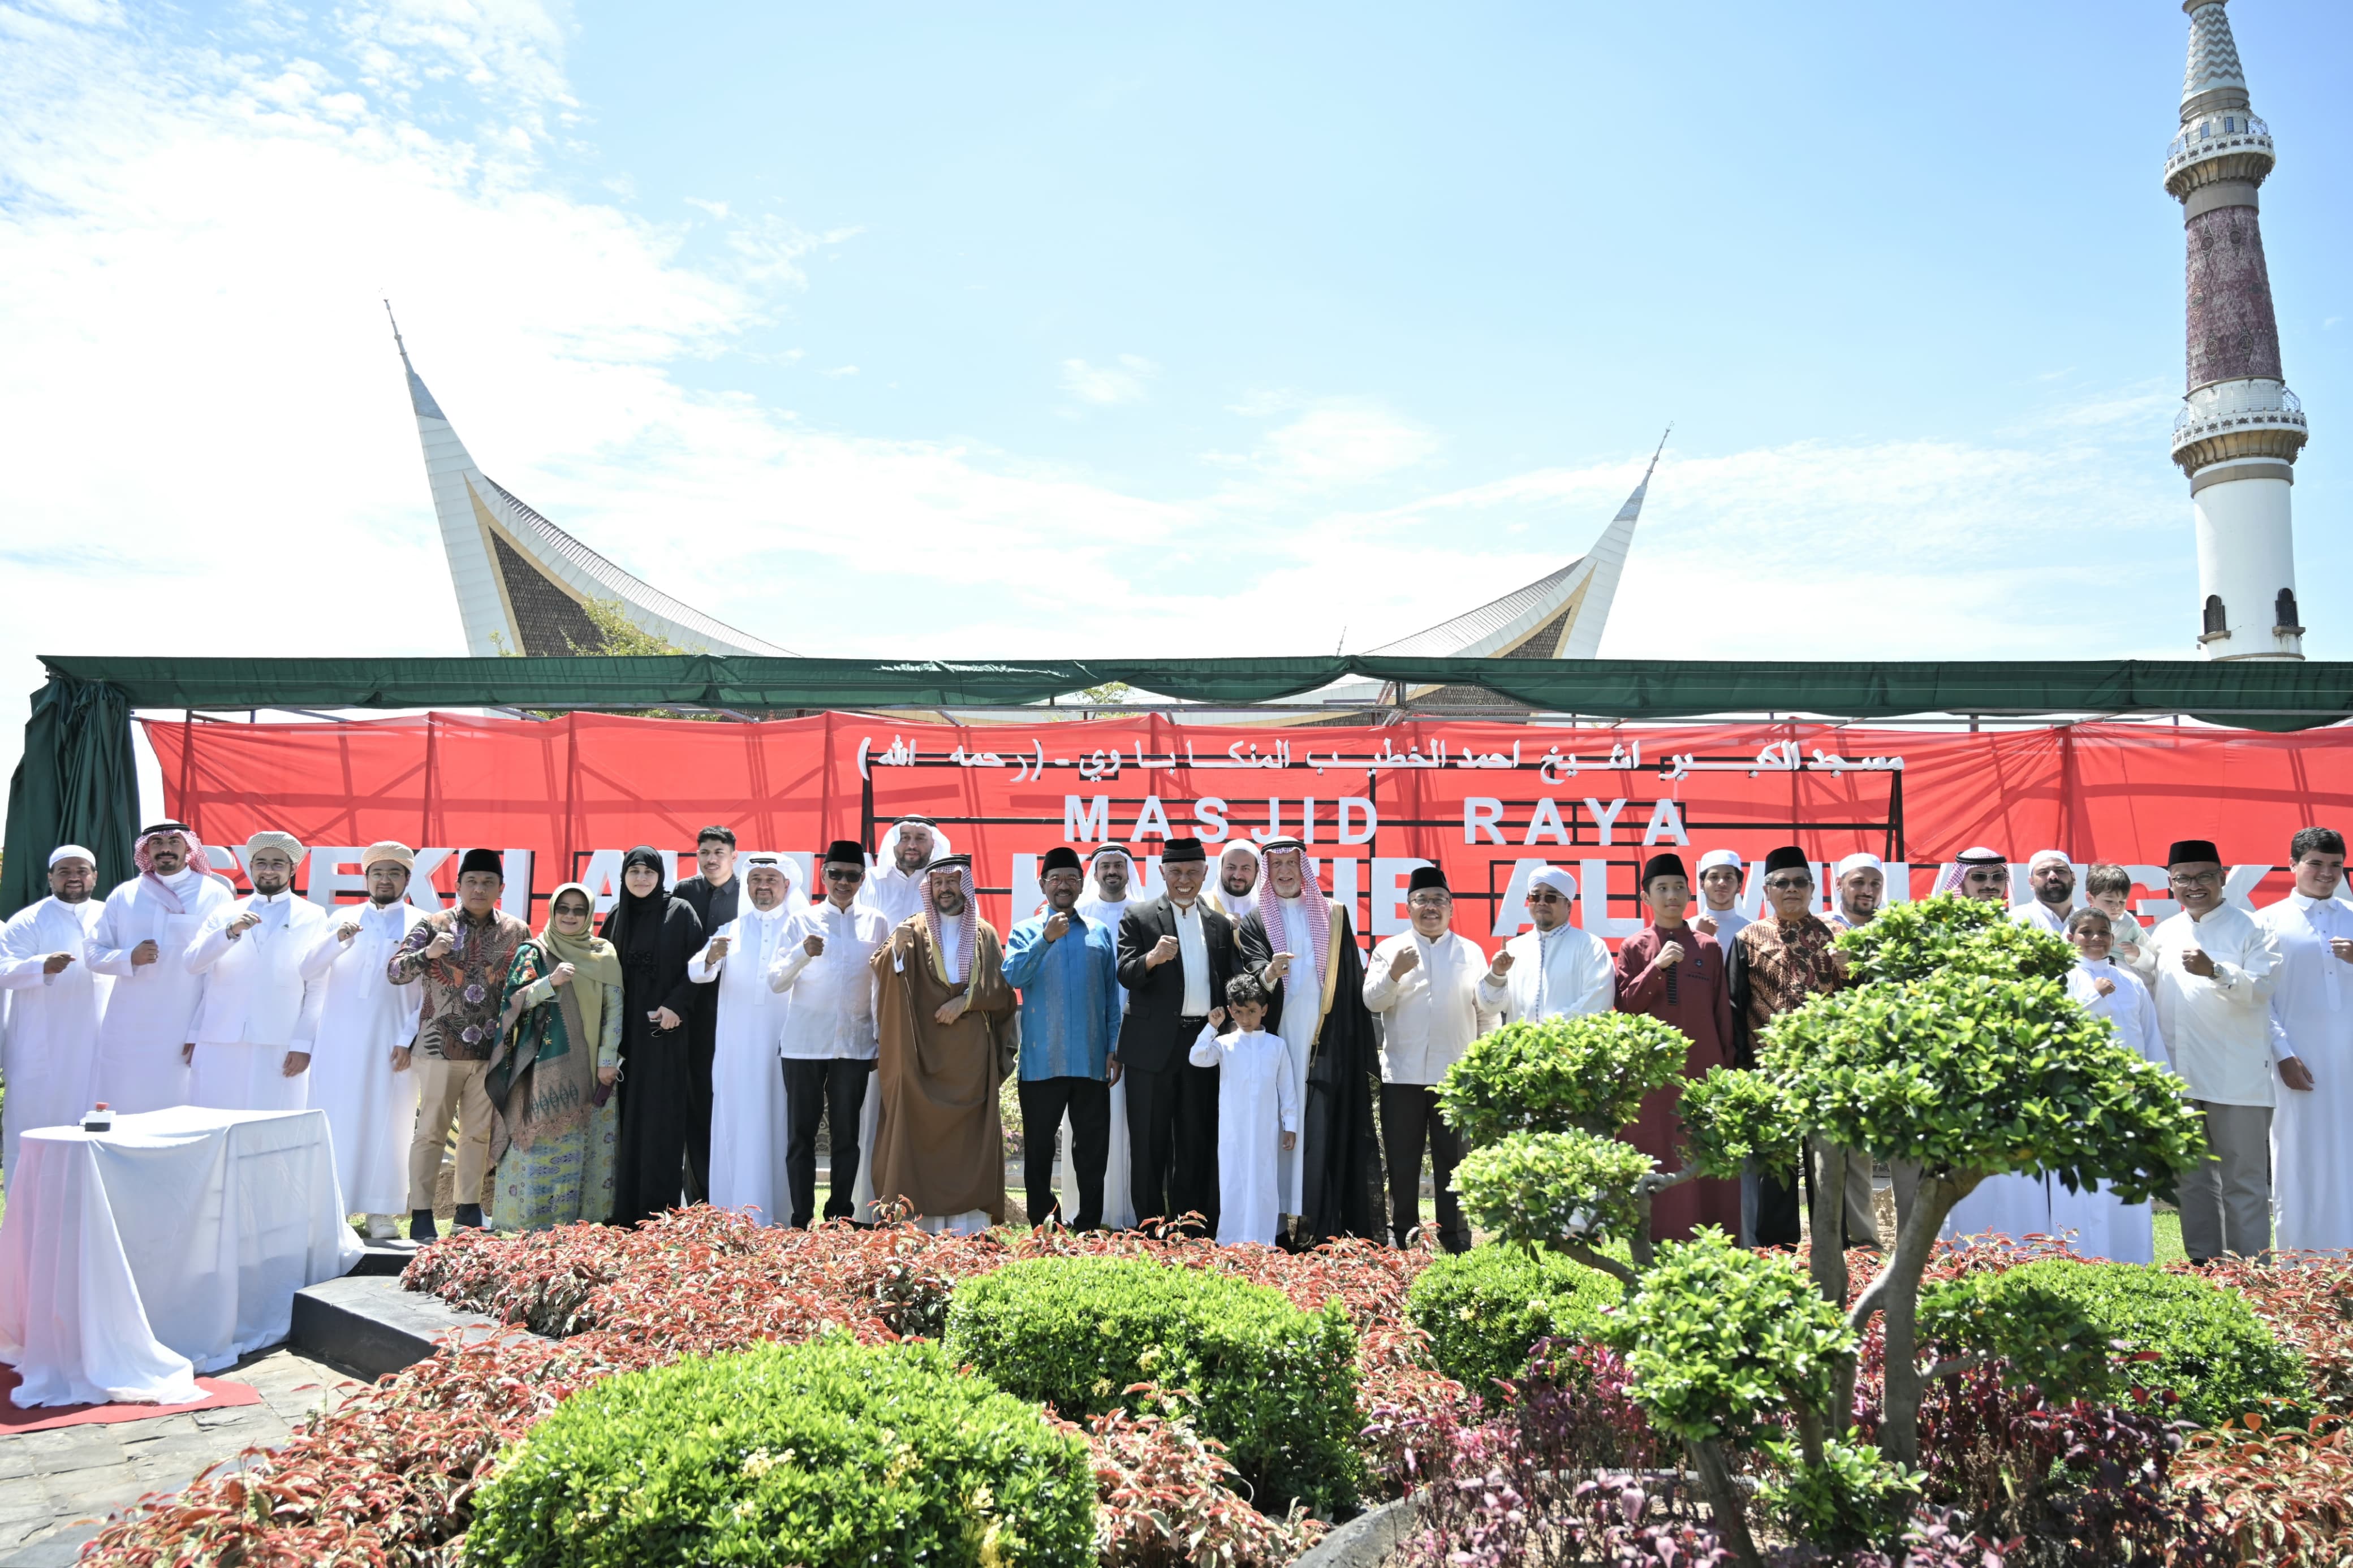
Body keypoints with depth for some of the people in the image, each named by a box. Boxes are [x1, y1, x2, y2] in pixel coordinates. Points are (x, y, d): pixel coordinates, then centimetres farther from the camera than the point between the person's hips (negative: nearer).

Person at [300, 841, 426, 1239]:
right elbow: (308, 969, 2)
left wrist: (409, 1039, -9)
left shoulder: (423, 925, 4)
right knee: (335, 1118, 2)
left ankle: (380, 1209, 8)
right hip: (339, 1040, 2)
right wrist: (338, 939, -16)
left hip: (391, 1041, -2)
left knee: (387, 1121, 1)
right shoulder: (341, 918, 13)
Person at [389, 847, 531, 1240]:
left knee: (479, 1132, 10)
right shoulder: (433, 925, -1)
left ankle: (469, 1207, 21)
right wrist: (428, 953, -22)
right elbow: (394, 972, -4)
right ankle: (421, 1213, 9)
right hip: (440, 1048, -2)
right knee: (431, 1130, 2)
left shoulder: (517, 932, 5)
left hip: (492, 1052, 3)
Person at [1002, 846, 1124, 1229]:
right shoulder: (1026, 931, 6)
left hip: (1091, 1059, 1)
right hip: (1042, 1060, -1)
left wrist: (1115, 1048, 4)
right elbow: (1012, 976, -12)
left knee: (1093, 1145, 5)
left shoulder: (1100, 933, 10)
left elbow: (1112, 994, 10)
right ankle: (1042, 1223, 17)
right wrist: (1045, 939, -24)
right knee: (1039, 1146, 6)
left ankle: (1089, 1224, 15)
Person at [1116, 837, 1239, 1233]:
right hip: (1153, 1046, -3)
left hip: (1203, 1043, 3)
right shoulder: (1138, 920, 1)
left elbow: (1231, 983, 14)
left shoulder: (1220, 925, 13)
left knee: (1196, 1142, 9)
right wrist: (1152, 958, -30)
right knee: (1149, 1143, 2)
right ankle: (1149, 1228, 10)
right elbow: (1126, 975, -10)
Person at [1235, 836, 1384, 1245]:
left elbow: (1352, 979, 8)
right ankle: (1278, 1218, 0)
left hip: (1329, 1039, 1)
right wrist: (1269, 973, -30)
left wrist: (1363, 1049, 1)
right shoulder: (1256, 920, 9)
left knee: (1325, 1125, -3)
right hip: (1279, 1037, 0)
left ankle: (1322, 1220, 0)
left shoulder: (1333, 915, 12)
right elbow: (1252, 966, -5)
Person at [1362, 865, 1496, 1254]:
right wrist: (1394, 973, -19)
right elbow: (1373, 1001, -3)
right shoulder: (1389, 949, 8)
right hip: (1402, 1074, 0)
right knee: (1402, 1160, 5)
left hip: (1456, 1075, 0)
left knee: (1454, 1160, 6)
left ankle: (1455, 1240, 14)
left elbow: (1487, 1010, 8)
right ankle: (1402, 1236, 15)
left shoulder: (1471, 952, 11)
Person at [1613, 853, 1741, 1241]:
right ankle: (1654, 1243, 7)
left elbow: (1722, 1013, 9)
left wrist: (1727, 1065, 6)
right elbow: (1625, 1007, -2)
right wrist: (1657, 967, -13)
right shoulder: (1634, 948, 4)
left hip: (1700, 1067, 1)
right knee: (1653, 1158, 1)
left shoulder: (1708, 949, 7)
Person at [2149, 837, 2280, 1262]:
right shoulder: (2165, 934, 14)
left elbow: (2260, 987, -16)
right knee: (2192, 1178, 12)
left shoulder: (2249, 928, -1)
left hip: (2237, 1077, -5)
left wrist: (2215, 970, -30)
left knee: (2243, 1180, -1)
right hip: (2181, 1075, 5)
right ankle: (2203, 1262, 20)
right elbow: (2149, 992, 24)